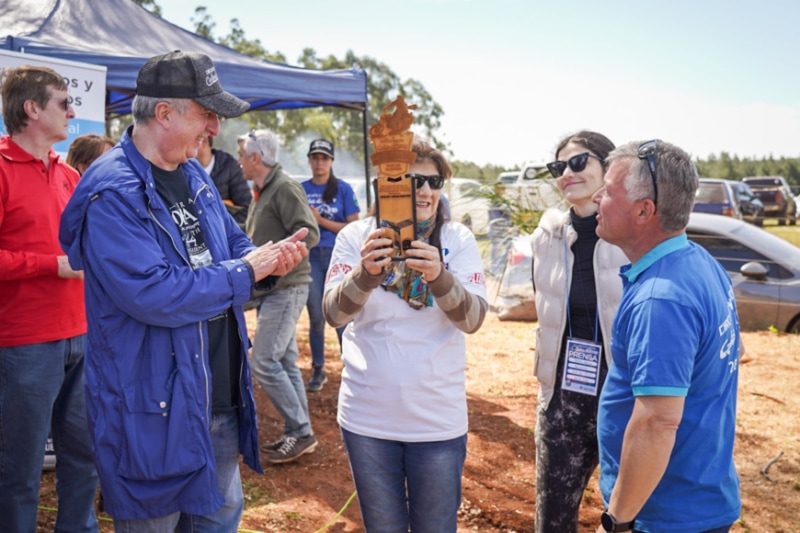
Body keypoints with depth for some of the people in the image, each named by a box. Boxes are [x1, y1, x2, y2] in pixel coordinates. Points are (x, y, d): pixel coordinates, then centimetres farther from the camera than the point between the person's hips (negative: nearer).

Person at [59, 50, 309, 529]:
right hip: (155, 412, -8)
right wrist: (246, 271, -20)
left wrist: (270, 259, -7)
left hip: (221, 398, 8)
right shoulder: (112, 192, -21)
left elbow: (233, 246, 17)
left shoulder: (195, 175, 8)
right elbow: (153, 295, -31)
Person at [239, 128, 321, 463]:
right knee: (285, 363, 11)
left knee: (263, 362, -11)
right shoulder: (262, 192, 17)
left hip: (286, 288, -10)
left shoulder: (285, 188, -13)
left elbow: (309, 234, -21)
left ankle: (300, 432, -1)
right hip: (270, 289, 10)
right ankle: (299, 435, 19)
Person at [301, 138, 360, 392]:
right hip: (311, 257, 3)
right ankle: (318, 370, 20)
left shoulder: (343, 189, 0)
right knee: (315, 317, 7)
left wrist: (321, 220, -11)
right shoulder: (301, 190, 8)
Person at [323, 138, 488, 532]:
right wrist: (366, 273, -34)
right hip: (367, 418, 1)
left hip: (438, 421, 0)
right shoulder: (356, 236, -4)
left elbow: (473, 319, -15)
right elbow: (334, 313, -15)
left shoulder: (458, 239, -5)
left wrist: (439, 277, -34)